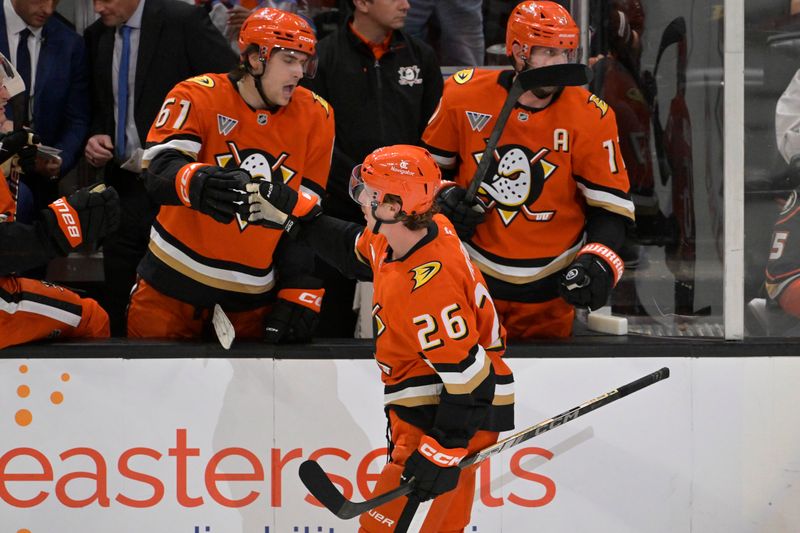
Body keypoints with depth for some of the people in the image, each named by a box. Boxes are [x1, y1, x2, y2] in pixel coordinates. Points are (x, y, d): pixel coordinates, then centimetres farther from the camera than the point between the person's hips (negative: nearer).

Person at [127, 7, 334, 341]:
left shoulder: (316, 117, 0)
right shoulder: (196, 98, -10)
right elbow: (160, 170, -24)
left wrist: (300, 295, -5)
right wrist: (199, 182, -47)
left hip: (255, 294, 2)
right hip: (176, 279, -2)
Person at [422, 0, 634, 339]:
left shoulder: (592, 117, -11)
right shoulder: (463, 94, -9)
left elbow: (611, 203, -6)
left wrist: (598, 263, -20)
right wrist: (443, 200, -10)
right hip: (471, 274, 0)